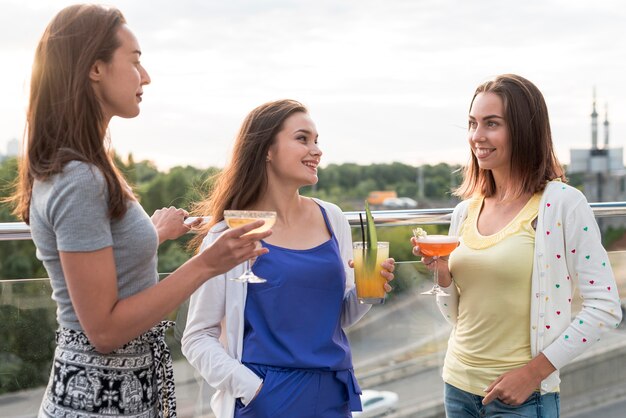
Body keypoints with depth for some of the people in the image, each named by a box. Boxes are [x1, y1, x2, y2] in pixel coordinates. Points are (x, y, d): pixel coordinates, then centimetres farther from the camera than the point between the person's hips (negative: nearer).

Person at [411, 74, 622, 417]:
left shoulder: (563, 203, -12)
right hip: (458, 388, 5)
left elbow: (605, 306, -13)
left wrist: (534, 372, -16)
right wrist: (441, 272, -7)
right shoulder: (465, 212, 4)